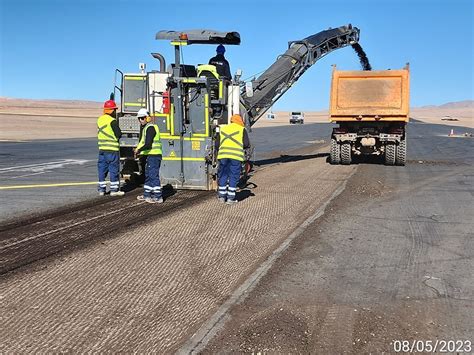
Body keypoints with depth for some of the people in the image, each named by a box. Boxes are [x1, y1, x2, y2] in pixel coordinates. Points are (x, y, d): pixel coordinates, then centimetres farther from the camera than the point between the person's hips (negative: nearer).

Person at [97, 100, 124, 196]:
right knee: (114, 169, 1)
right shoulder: (112, 121, -13)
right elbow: (119, 134, -12)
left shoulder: (100, 119, 10)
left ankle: (101, 189, 15)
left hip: (102, 148, 7)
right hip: (112, 149, -7)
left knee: (102, 168, 11)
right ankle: (114, 189, 5)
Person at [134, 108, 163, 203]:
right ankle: (147, 195, 27)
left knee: (153, 175, -10)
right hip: (150, 156, 11)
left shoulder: (150, 128, -14)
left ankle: (158, 197, -8)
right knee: (148, 175, 17)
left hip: (154, 155, -11)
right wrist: (138, 150, 14)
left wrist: (139, 150, -11)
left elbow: (148, 144, -22)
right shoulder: (145, 128, 19)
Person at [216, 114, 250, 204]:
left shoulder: (223, 128, 18)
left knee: (223, 175, 13)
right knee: (233, 176, 5)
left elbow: (217, 144, 15)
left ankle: (222, 196, 20)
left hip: (223, 155, 3)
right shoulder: (242, 129, 8)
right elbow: (247, 144, 1)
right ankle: (230, 198, 6)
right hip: (236, 156, -3)